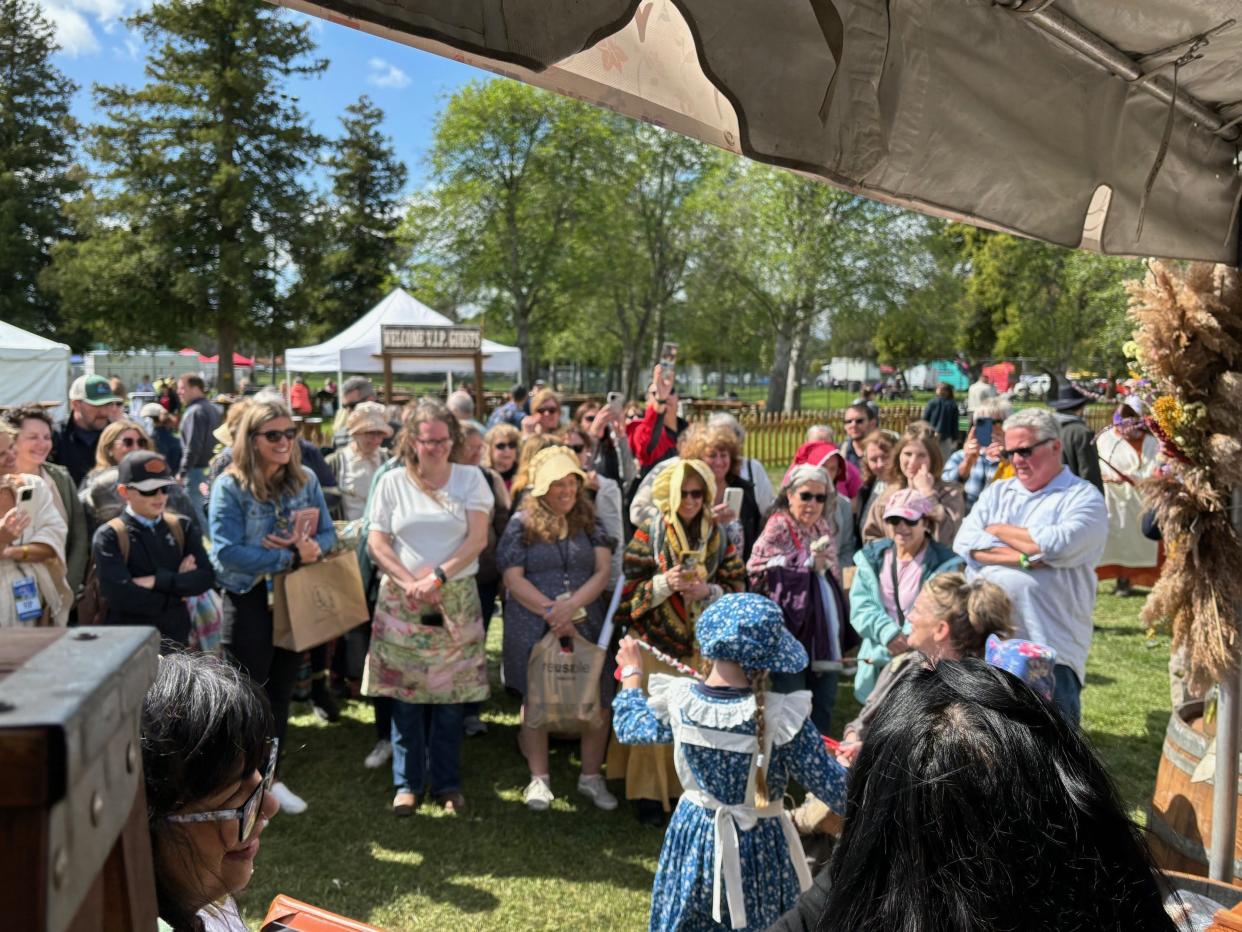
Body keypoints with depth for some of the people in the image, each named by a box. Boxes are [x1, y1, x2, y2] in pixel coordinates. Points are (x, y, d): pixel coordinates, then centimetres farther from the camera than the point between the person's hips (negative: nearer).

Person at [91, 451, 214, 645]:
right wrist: (177, 588, -7)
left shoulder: (182, 528, 7)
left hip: (177, 637, 4)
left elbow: (206, 578, -4)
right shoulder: (109, 536, -7)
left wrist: (157, 581, -15)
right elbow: (122, 595, -18)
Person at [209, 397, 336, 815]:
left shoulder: (306, 480, 0)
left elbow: (328, 534, 2)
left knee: (280, 691, 17)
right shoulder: (230, 486, -14)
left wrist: (313, 547, -22)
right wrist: (290, 557, -23)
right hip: (249, 602, -5)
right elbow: (226, 552, -22)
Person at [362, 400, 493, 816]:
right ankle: (407, 783, 17)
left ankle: (447, 783, 17)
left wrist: (438, 577, -14)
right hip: (402, 600, 1)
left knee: (450, 694, 4)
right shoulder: (392, 482, 4)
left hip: (456, 600, 0)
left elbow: (477, 538, -5)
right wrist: (409, 583, -11)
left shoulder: (471, 479, 2)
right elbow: (376, 542, 1)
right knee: (405, 693, 3)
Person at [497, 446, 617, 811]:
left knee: (598, 700, 1)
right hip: (533, 627, -2)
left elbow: (603, 570, -1)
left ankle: (591, 777, 19)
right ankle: (539, 778, 24)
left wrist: (570, 606, -14)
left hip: (586, 625, 2)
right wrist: (551, 611, -14)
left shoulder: (590, 521, 7)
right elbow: (513, 579, -6)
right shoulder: (522, 524, 0)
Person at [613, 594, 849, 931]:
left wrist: (632, 672, 24)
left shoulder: (678, 702, -13)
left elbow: (629, 725, 9)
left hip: (693, 840, 3)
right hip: (758, 850, -3)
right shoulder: (783, 717, -24)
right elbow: (836, 789, -17)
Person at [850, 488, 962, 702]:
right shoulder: (871, 557, 9)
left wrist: (907, 639, -24)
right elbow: (861, 606, -1)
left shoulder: (945, 564, -2)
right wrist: (888, 633, -19)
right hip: (875, 662, 4)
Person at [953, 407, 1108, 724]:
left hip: (1050, 649, -4)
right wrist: (1026, 557, -14)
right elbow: (964, 543, 0)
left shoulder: (1083, 496, 1)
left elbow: (1059, 544, -17)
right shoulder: (996, 493, 15)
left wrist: (999, 530, -2)